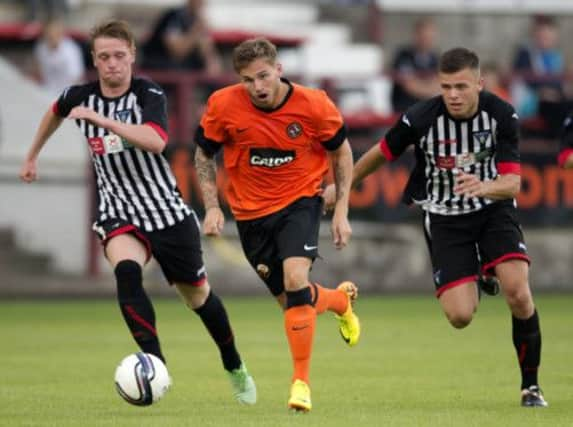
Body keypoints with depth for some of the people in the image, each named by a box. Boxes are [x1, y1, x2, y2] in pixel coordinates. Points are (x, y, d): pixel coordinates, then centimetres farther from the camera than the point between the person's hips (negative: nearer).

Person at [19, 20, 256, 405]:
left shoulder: (150, 95, -15)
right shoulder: (80, 97, -4)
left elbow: (156, 142, -35)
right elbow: (56, 113, 22)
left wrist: (101, 119, -40)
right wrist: (33, 156, 31)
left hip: (166, 208, -1)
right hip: (118, 211, 1)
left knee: (197, 295, 12)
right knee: (126, 271, -32)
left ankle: (235, 368, 38)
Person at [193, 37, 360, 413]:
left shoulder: (313, 105, -17)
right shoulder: (223, 105, -16)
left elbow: (341, 152, 0)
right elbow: (204, 155, 2)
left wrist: (341, 212, -3)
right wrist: (213, 207, -8)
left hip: (300, 200, -2)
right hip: (251, 211, 2)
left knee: (296, 282, -25)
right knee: (289, 299, 7)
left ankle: (301, 381, -12)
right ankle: (341, 298, 44)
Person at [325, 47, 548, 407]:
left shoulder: (502, 115, -17)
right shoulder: (421, 119, -20)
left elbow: (512, 184, -20)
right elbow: (381, 154, 0)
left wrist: (483, 187, -43)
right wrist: (341, 187, 12)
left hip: (493, 207, 0)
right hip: (444, 217, 0)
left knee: (518, 292, -23)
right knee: (460, 316, -13)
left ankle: (531, 385, -4)